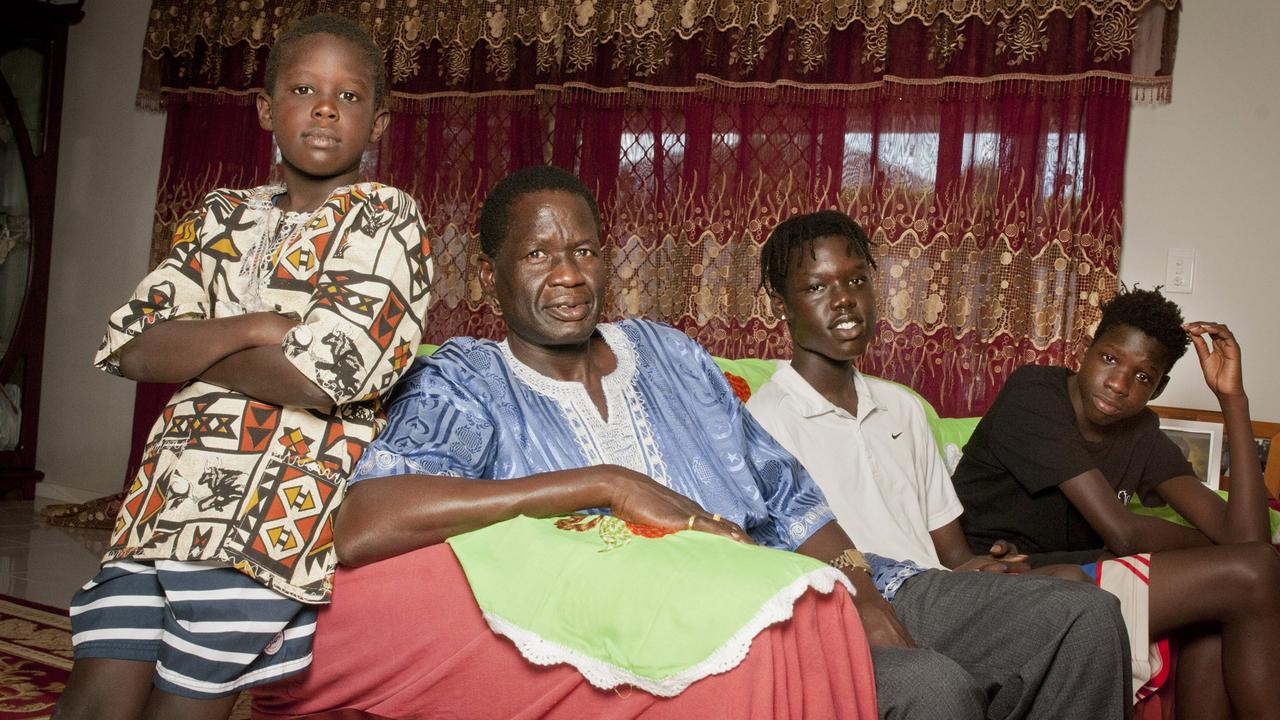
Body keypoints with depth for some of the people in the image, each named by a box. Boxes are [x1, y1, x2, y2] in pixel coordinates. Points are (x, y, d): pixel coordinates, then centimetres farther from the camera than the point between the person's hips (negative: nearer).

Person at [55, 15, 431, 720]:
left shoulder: (386, 218, -1)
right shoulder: (221, 215, 15)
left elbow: (330, 374, -15)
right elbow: (130, 347, 5)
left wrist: (188, 349, -1)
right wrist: (255, 327, -11)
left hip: (278, 512, -5)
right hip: (167, 495, 5)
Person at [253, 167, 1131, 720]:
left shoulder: (670, 352, 17)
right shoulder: (463, 385, -2)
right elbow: (359, 527, -22)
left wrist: (866, 599, -2)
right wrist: (608, 483, -21)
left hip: (796, 585, 7)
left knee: (1082, 617, 1)